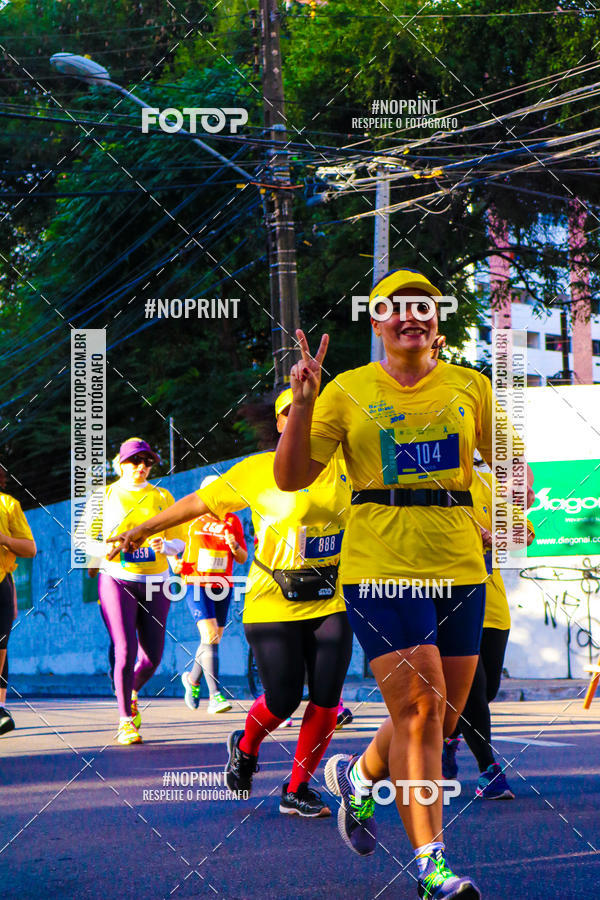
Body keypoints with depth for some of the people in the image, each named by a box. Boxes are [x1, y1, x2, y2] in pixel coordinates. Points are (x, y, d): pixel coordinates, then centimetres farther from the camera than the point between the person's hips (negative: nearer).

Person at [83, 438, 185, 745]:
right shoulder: (104, 496, 5)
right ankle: (125, 721, -7)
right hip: (117, 580, -3)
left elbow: (179, 542, 9)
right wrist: (107, 549, -15)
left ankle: (131, 693, 33)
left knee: (152, 655, 1)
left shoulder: (162, 497, 10)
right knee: (125, 650, -15)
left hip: (155, 583, 3)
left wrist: (164, 545, -14)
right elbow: (87, 540, 6)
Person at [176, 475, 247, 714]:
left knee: (214, 639, 10)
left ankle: (192, 679, 38)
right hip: (195, 584, -4)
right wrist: (176, 564, -5)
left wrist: (235, 546, -15)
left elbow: (243, 559, 7)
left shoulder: (232, 522, 5)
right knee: (210, 637, -19)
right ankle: (215, 696, -23)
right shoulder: (191, 519, 0)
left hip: (222, 587, 4)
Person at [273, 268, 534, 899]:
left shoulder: (470, 387, 10)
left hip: (458, 567, 4)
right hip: (380, 565, -4)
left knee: (441, 719, 9)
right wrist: (302, 402, -11)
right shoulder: (349, 390, 4)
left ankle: (359, 775, 40)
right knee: (418, 709, -15)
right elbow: (291, 478, 1)